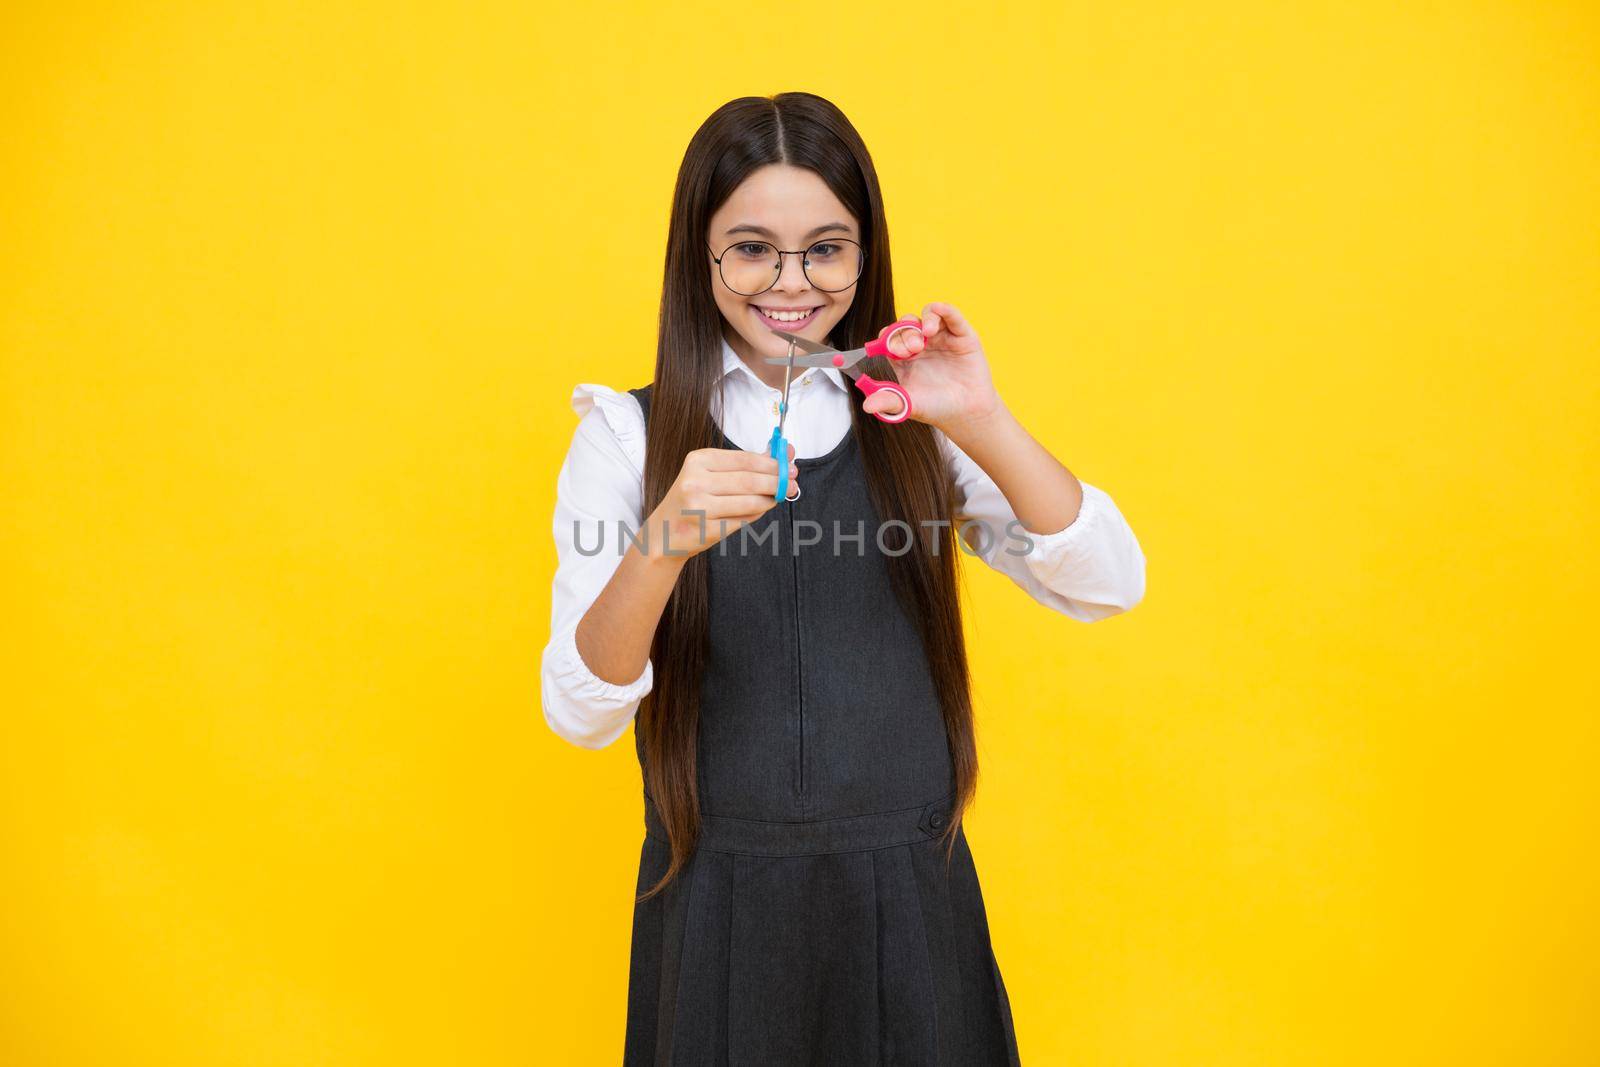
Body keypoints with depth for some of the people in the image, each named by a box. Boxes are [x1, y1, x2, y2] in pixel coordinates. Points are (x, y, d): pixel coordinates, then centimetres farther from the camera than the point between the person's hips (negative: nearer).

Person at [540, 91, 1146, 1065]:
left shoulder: (911, 419, 1)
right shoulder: (629, 436, -3)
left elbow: (1108, 588, -8)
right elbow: (580, 712, -10)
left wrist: (984, 424, -21)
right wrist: (665, 541, -27)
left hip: (908, 897, 1)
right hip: (718, 902, -1)